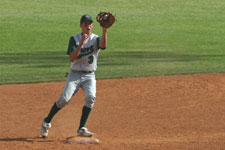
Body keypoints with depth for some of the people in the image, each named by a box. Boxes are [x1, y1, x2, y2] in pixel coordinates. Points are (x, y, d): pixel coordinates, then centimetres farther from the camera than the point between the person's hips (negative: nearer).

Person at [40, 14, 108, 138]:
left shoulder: (96, 39, -1)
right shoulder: (74, 39, -1)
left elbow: (103, 45, -26)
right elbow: (71, 58, -14)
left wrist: (104, 31, -42)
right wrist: (81, 44, -25)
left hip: (89, 76, 1)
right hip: (75, 74, -1)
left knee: (90, 97, -23)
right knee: (65, 99, -14)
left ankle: (81, 129, -12)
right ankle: (46, 122, 8)